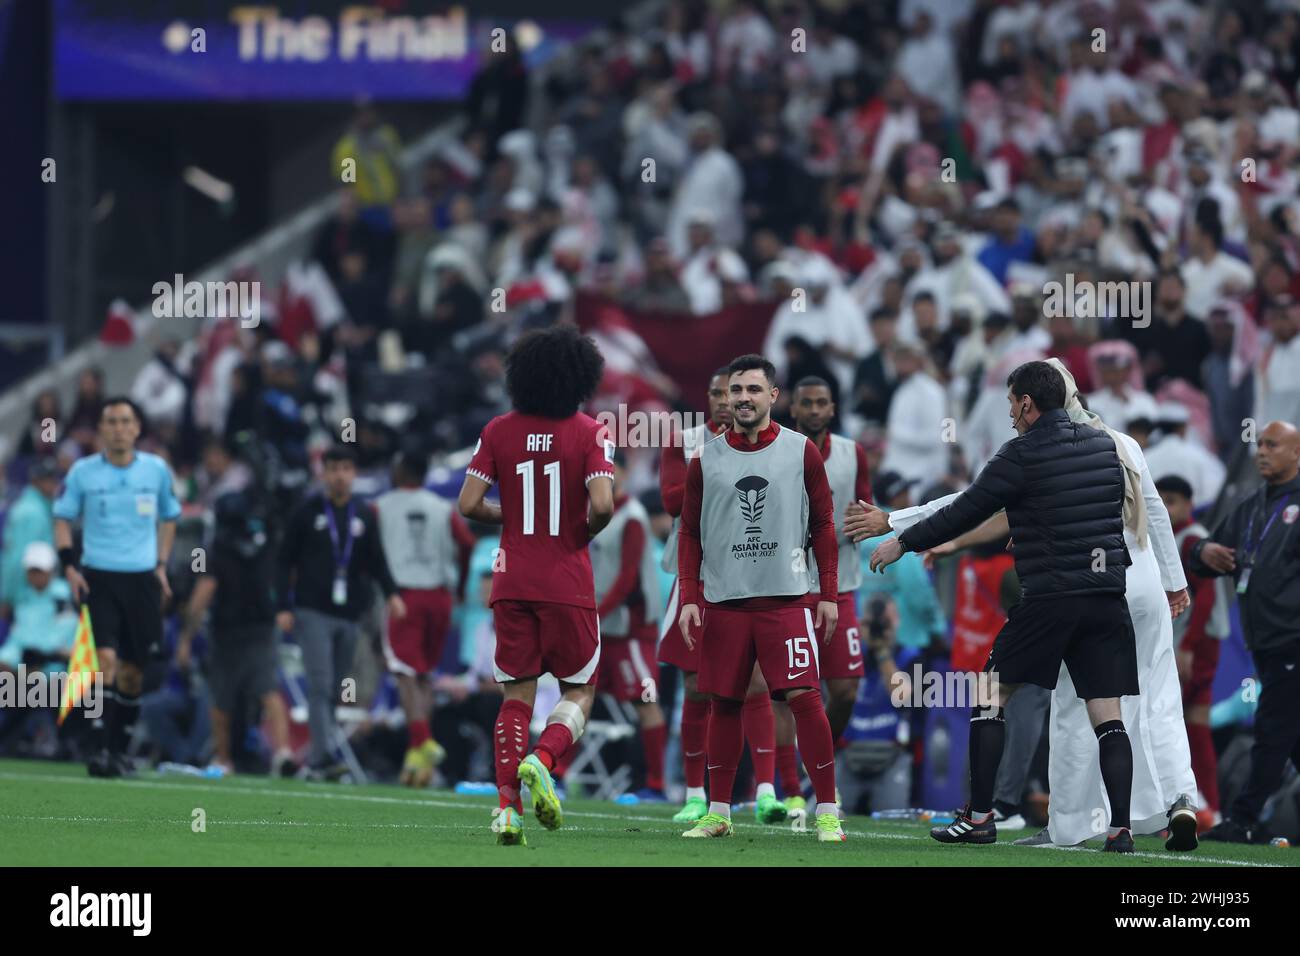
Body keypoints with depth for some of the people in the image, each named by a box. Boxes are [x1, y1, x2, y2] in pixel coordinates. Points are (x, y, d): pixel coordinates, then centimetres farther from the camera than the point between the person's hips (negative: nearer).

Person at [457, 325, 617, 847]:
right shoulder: (589, 433, -8)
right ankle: (541, 762, -17)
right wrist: (587, 532, 2)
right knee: (579, 690, 10)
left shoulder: (499, 431, 2)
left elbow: (468, 504, -3)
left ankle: (508, 805, -3)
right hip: (568, 584, -3)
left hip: (512, 583, 3)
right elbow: (602, 504, -19)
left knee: (517, 695, 9)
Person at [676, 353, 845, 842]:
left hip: (785, 599, -2)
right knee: (723, 705, 6)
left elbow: (823, 526, 6)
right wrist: (689, 597, 0)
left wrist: (829, 594, 1)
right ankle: (718, 812, 16)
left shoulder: (801, 452, 3)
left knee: (805, 697, -11)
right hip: (722, 601, 2)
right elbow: (690, 534, 10)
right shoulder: (706, 460, 7)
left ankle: (827, 812, -5)